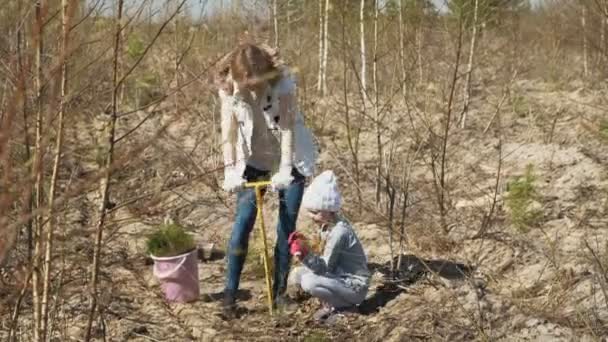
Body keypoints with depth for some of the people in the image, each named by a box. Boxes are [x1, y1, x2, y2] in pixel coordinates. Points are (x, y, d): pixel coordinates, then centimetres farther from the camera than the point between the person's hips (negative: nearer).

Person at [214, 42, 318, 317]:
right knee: (243, 221, -6)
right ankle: (230, 293, 2)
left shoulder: (282, 81, -26)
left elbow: (288, 126, -24)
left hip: (289, 157, -1)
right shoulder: (228, 87, -18)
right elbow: (228, 130, -16)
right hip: (253, 158, 1)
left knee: (287, 224, 0)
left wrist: (285, 169, -28)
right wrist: (230, 170, -22)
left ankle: (279, 290, 13)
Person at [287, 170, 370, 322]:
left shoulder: (340, 231, -24)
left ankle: (343, 306, -6)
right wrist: (302, 249, -7)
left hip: (354, 286, -9)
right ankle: (331, 302, 6)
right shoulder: (326, 225, 2)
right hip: (339, 277, 9)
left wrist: (307, 255, -41)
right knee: (298, 274, 2)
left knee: (309, 282, -27)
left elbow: (325, 267, -25)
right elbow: (324, 263, 4)